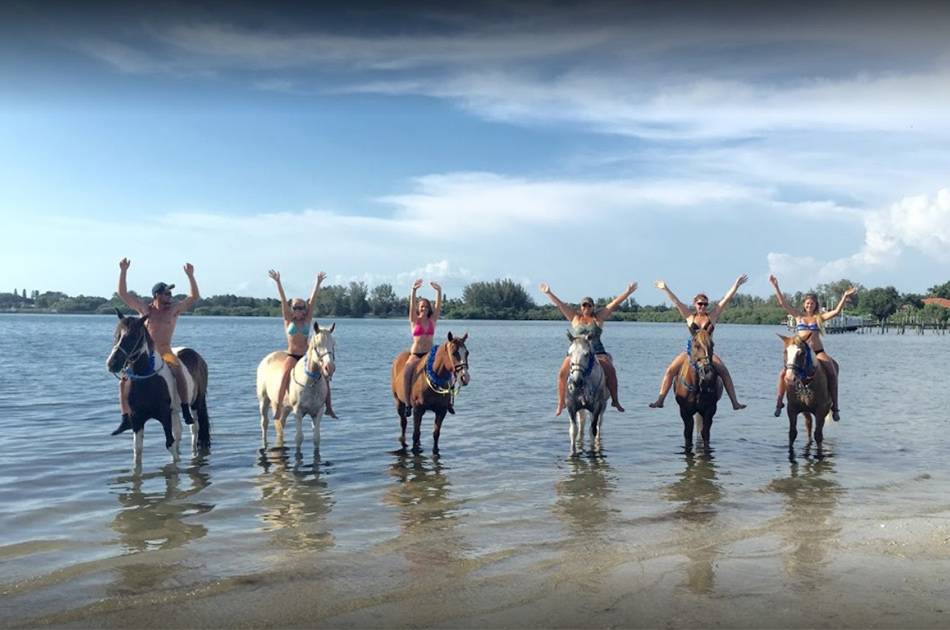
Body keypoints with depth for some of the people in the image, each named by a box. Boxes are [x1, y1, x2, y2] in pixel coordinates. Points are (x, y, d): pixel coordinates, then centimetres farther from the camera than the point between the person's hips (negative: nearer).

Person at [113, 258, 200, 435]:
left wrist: (190, 276, -10)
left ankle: (186, 411, -34)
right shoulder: (144, 308, 9)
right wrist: (123, 271, 0)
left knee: (178, 370, -33)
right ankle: (126, 419, 6)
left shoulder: (174, 309, 5)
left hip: (164, 352, -3)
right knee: (124, 380, -6)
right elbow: (122, 293, 8)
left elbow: (194, 297, -1)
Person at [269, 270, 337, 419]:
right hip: (291, 355, -3)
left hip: (306, 356, 3)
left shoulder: (307, 320, 8)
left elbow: (313, 300, 1)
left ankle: (329, 407, -1)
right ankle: (277, 406, -31)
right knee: (287, 372, -30)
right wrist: (278, 282, -13)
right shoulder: (288, 320, 5)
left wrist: (318, 283, -5)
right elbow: (283, 300, -5)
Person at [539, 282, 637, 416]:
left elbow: (614, 303, 5)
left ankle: (615, 401, -13)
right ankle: (561, 403, -8)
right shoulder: (575, 317, 11)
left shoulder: (599, 317, 9)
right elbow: (559, 304, 7)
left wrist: (628, 292, -1)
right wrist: (548, 293, 0)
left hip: (597, 353, 0)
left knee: (610, 370, -23)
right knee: (562, 372, -19)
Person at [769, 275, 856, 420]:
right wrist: (776, 287, -3)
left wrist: (845, 296, -11)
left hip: (817, 352, 0)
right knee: (783, 373, -18)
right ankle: (779, 402, -2)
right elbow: (783, 303, 2)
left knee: (832, 374, -19)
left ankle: (834, 407, -11)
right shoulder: (798, 316, 8)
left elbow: (836, 311, -2)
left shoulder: (820, 317, 8)